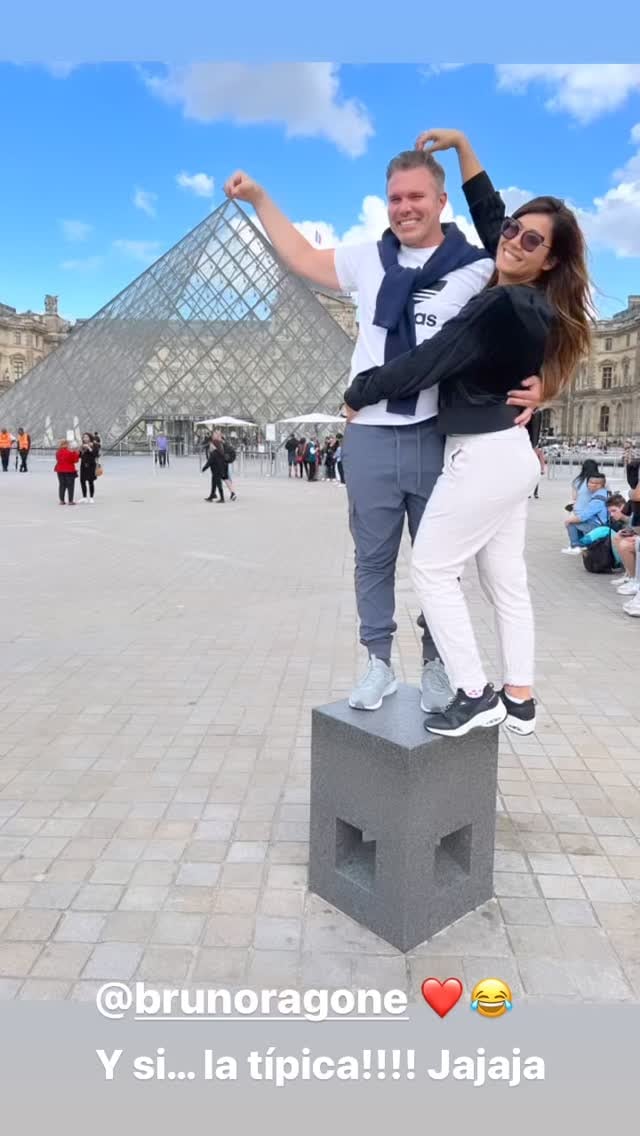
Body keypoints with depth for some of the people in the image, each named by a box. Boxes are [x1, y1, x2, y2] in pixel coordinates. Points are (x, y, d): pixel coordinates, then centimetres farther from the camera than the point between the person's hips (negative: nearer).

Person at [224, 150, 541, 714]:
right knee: (374, 558, 9)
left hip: (438, 437, -2)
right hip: (370, 436, 3)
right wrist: (259, 198, 26)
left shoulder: (478, 269, 0)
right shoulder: (368, 259, 10)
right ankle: (379, 664, 23)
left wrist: (534, 385, -20)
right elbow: (304, 259, 24)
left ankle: (436, 666, 24)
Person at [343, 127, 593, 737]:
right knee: (506, 579, 11)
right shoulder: (531, 303, 8)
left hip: (484, 456, -10)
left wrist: (356, 392, -4)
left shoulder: (505, 307, -19)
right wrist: (460, 143, 22)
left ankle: (475, 696, 3)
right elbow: (488, 211, 20)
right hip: (510, 454, 10)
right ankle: (519, 699, 20)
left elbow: (426, 363, -17)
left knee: (431, 569, -2)